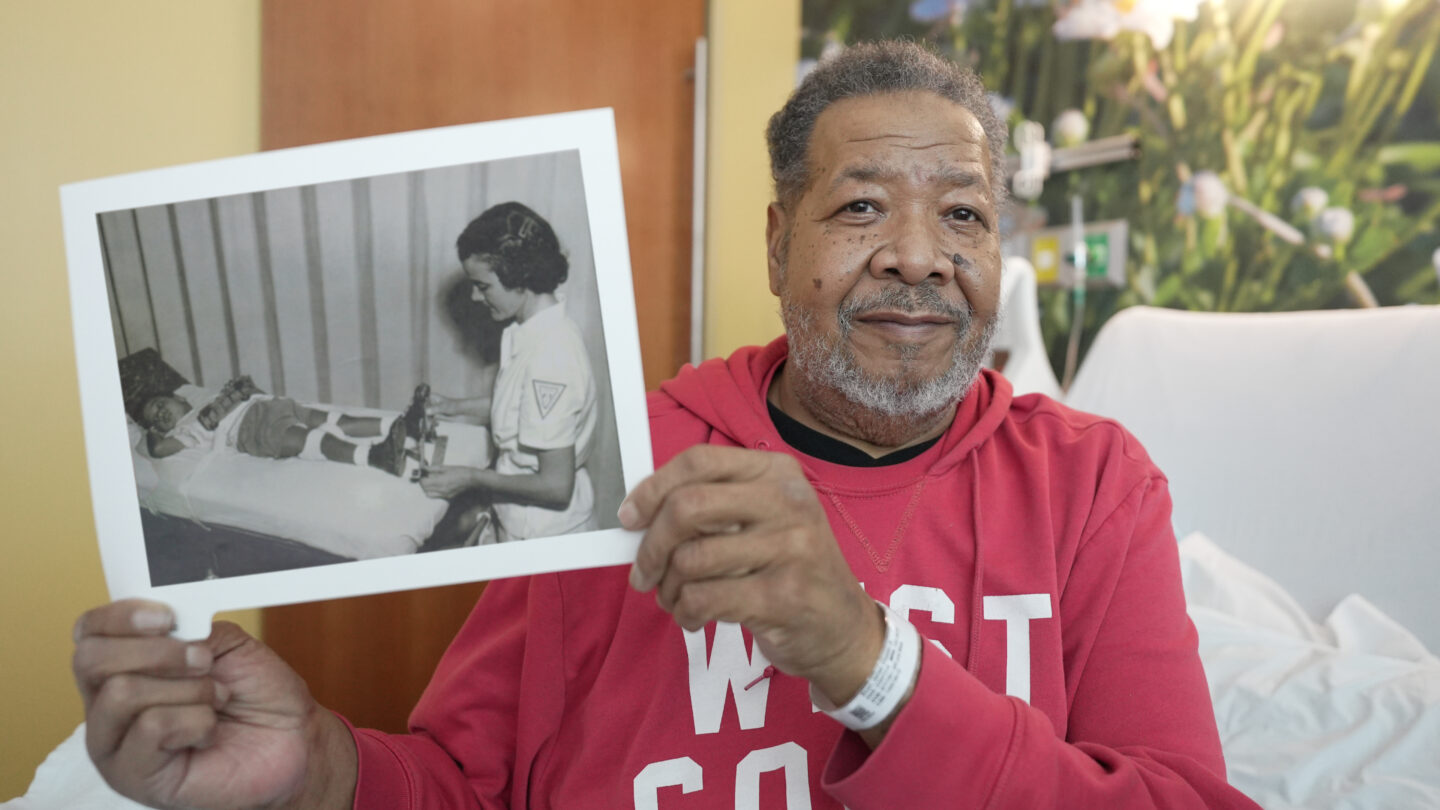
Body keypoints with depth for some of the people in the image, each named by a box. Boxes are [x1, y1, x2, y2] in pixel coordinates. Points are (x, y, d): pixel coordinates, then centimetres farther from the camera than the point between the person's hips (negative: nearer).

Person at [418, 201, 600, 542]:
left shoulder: (549, 357, -30)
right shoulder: (530, 330, -2)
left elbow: (556, 486, -27)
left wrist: (472, 479, -19)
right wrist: (457, 406, 11)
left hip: (545, 539, -8)